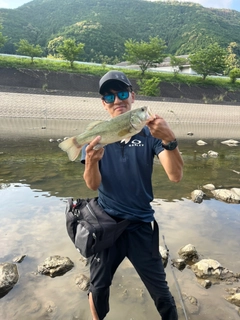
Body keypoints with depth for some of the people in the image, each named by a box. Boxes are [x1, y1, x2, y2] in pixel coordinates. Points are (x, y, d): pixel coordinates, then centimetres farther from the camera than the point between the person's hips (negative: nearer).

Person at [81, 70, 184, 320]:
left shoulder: (149, 133, -6)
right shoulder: (97, 136, -4)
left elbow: (175, 176, -17)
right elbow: (93, 185, -13)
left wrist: (169, 140, -35)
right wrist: (91, 161, -35)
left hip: (140, 225, 0)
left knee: (160, 291, 7)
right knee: (98, 288, 17)